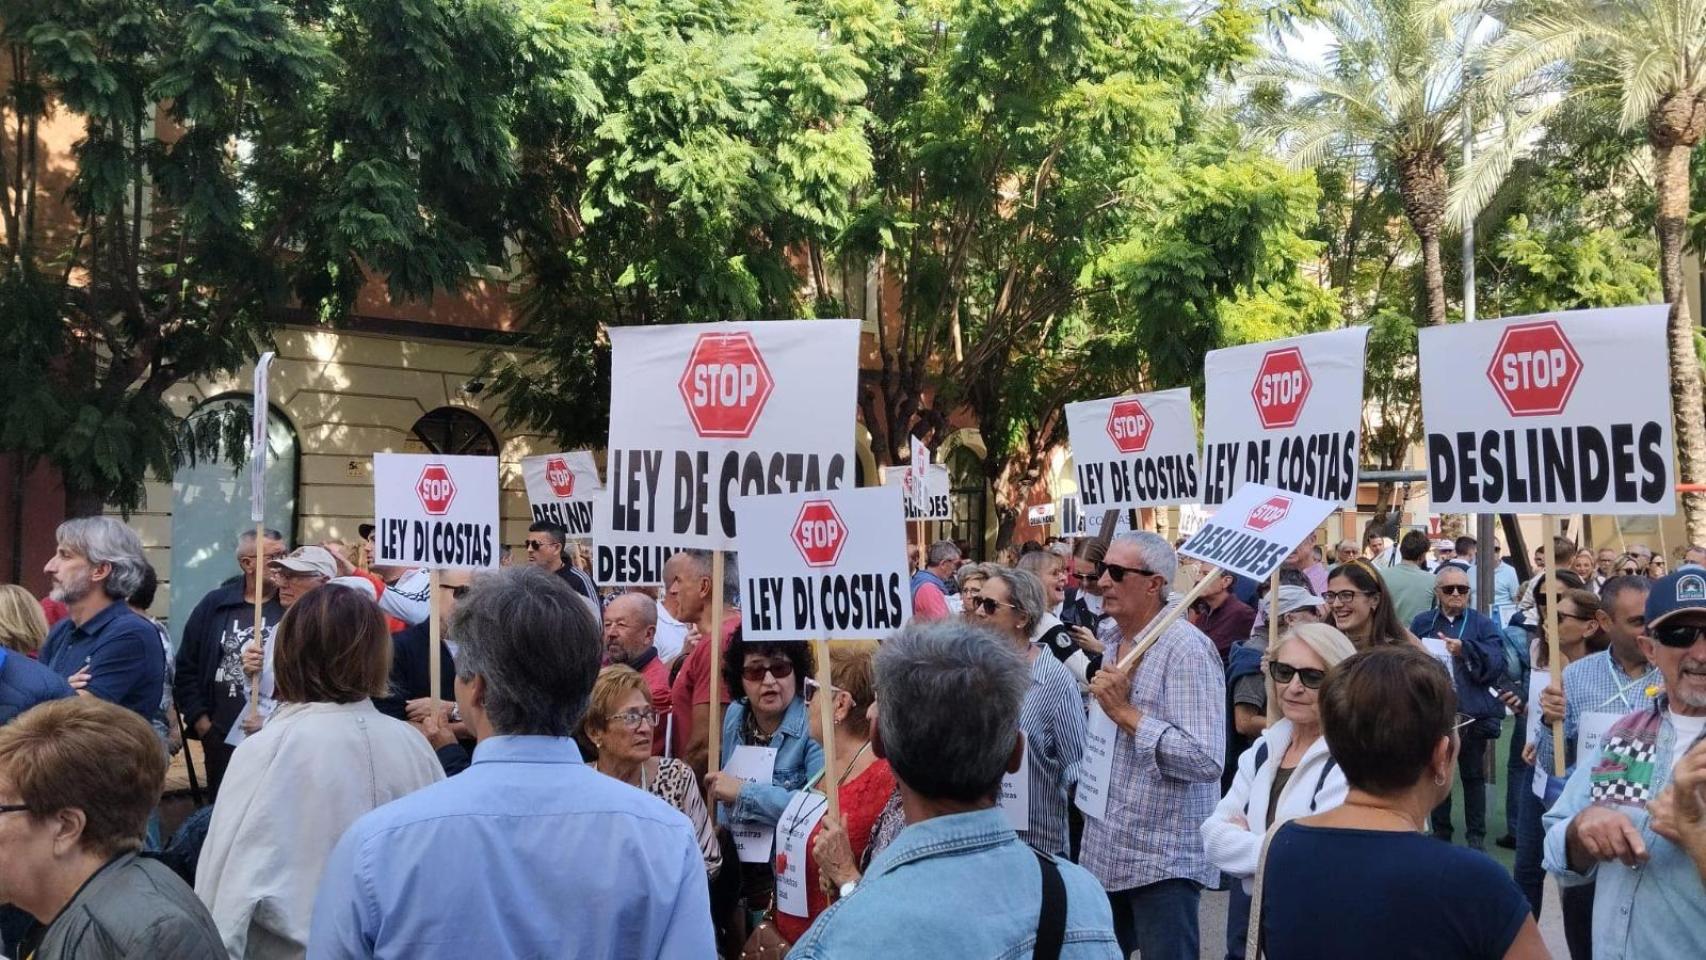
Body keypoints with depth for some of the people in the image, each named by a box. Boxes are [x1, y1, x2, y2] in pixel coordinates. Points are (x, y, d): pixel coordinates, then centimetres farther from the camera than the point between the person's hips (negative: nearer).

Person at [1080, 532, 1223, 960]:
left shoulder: (1186, 648, -18)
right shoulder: (1112, 639, 9)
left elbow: (1206, 760, -26)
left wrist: (1125, 712, -24)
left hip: (1162, 858, -8)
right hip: (1106, 849, 8)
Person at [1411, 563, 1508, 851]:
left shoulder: (1482, 624, 1)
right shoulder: (1422, 623, 7)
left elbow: (1498, 663, -11)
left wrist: (1465, 649, -24)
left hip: (1472, 711, -2)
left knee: (1473, 775, 7)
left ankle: (1476, 835, 18)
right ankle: (1440, 832, 23)